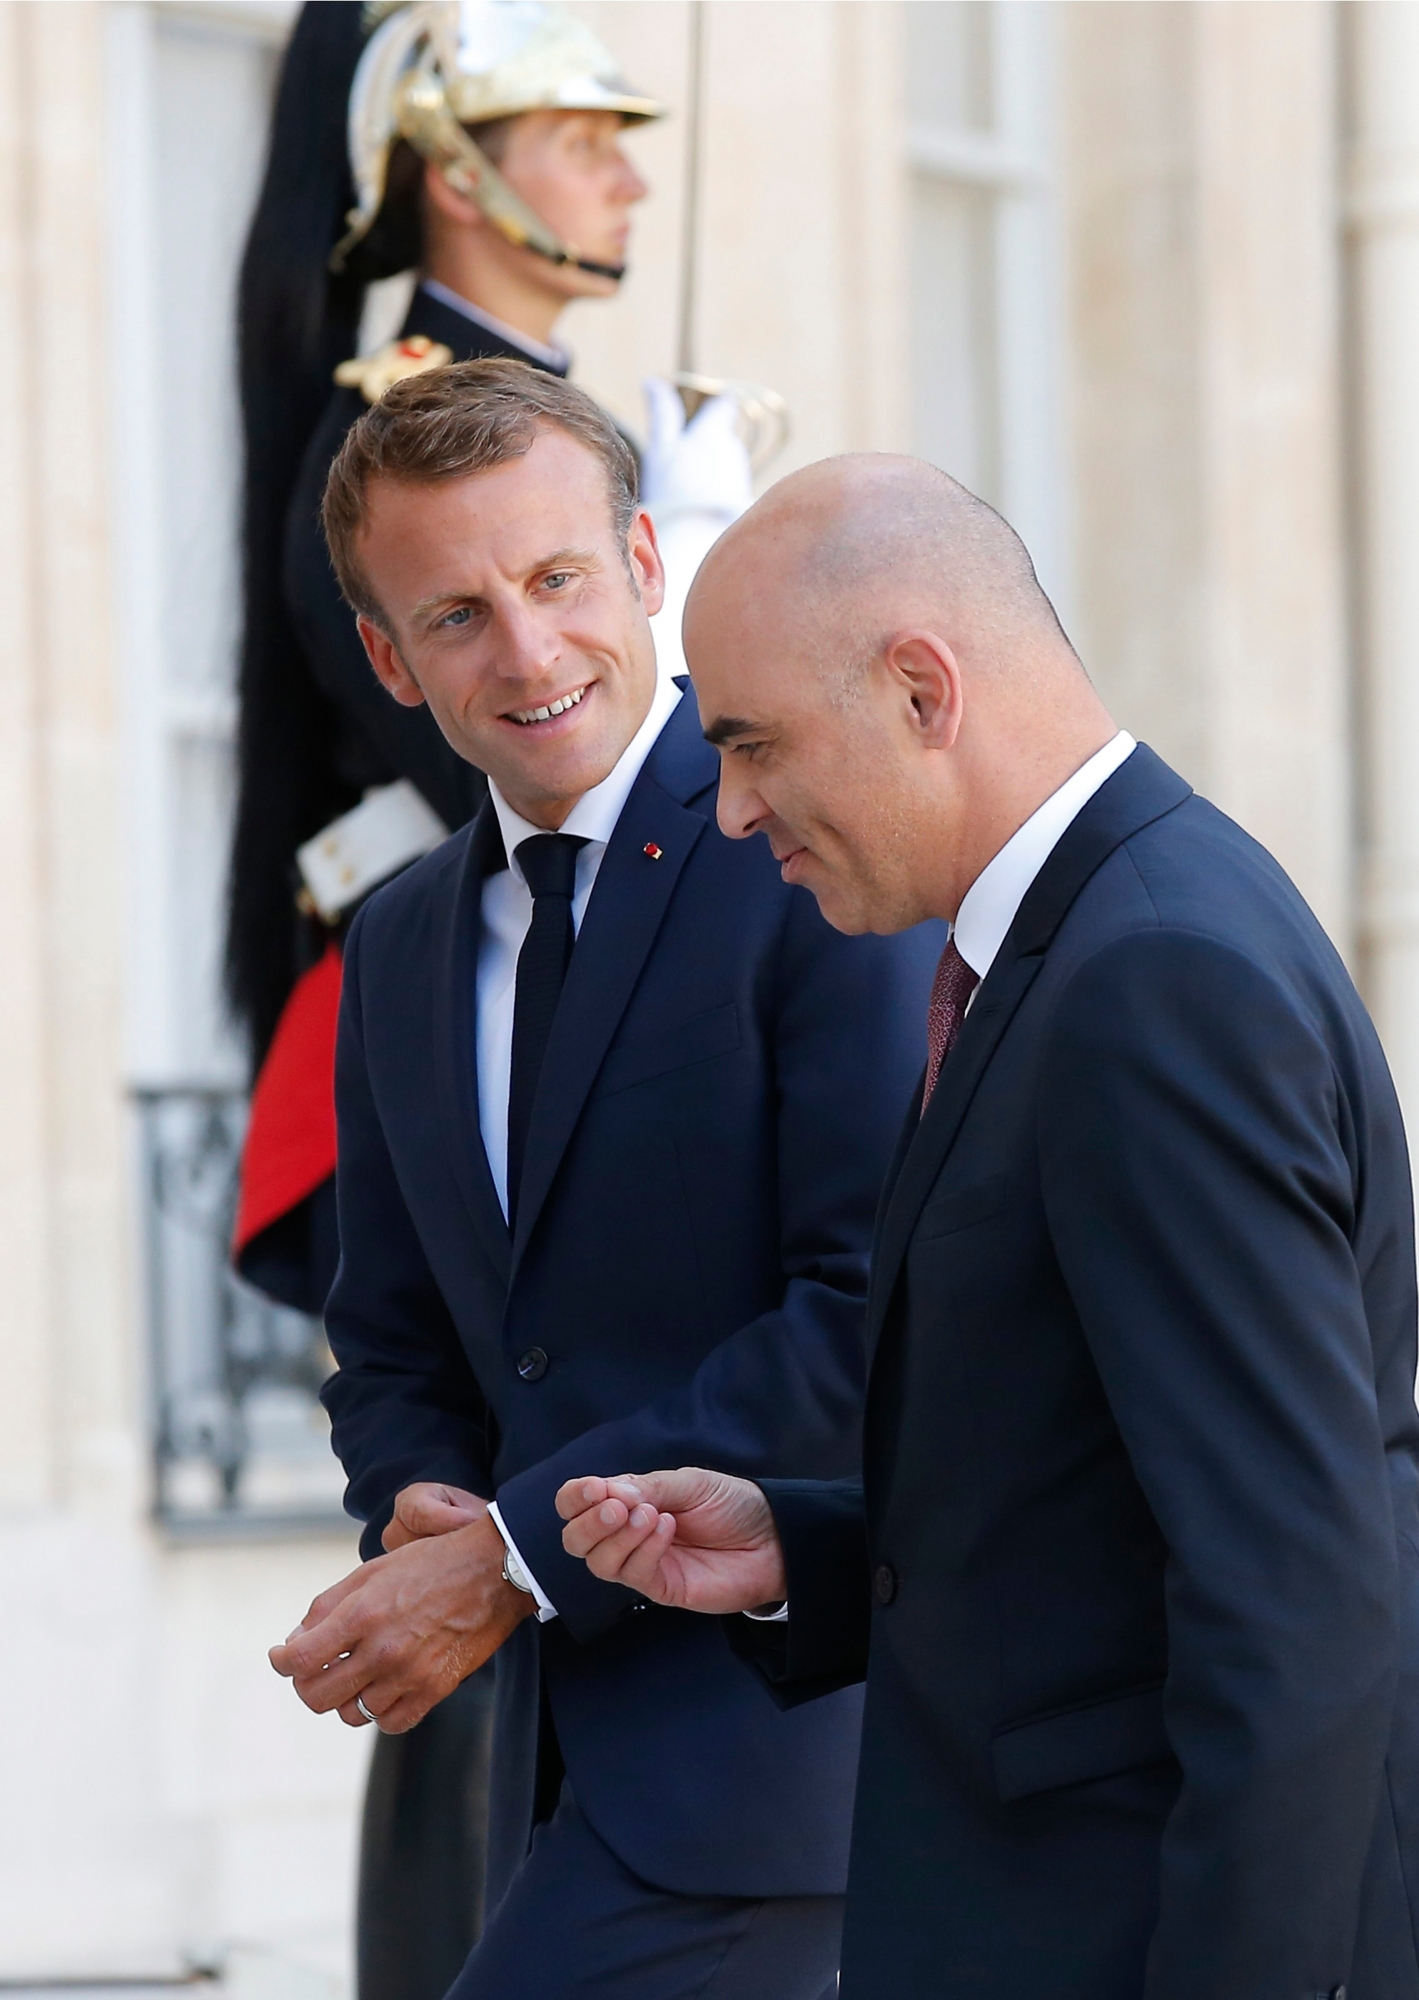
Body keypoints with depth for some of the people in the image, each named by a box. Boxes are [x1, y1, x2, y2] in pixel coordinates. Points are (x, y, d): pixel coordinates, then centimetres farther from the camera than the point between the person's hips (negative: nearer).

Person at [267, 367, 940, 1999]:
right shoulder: (401, 946, 15)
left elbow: (887, 1316, -17)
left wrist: (521, 1552, -16)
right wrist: (427, 1514, -3)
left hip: (792, 1700, -7)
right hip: (569, 1727, 7)